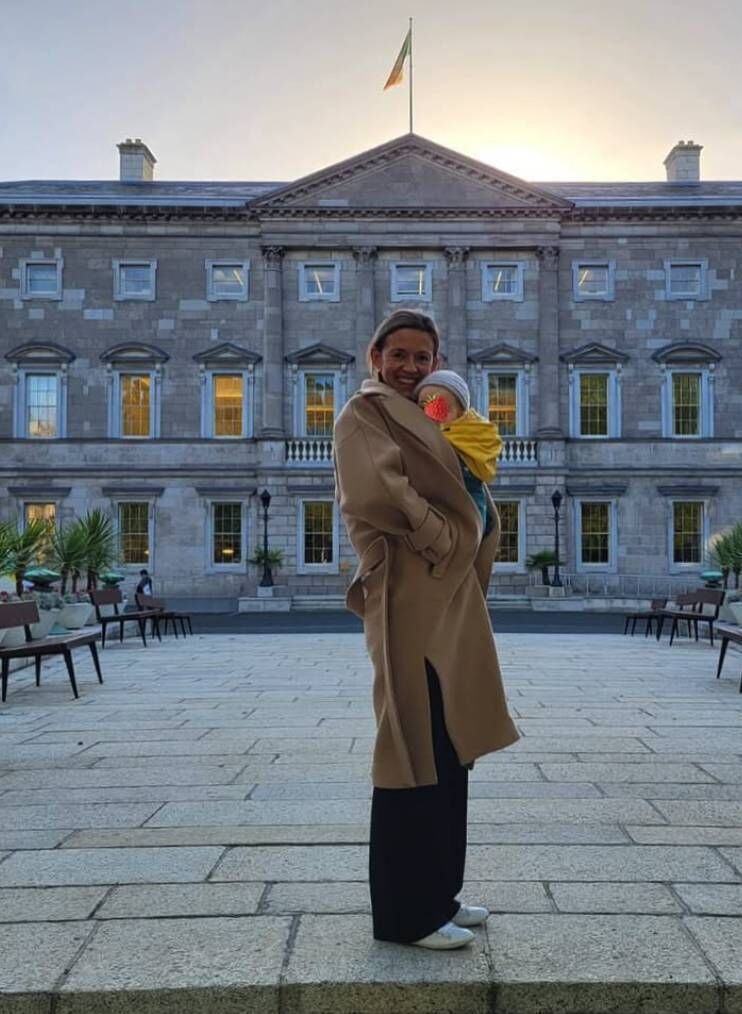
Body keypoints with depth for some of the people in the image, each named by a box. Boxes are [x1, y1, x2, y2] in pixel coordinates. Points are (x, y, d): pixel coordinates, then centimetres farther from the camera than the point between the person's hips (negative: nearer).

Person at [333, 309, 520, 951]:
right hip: (409, 597, -9)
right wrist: (443, 541, -11)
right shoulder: (364, 414, -4)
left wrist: (470, 547, 1)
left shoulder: (422, 422, 23)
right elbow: (378, 491, -20)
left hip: (448, 598, 9)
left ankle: (437, 893, 25)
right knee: (418, 749, -4)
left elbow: (465, 504, 22)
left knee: (448, 750, 13)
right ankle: (406, 912, 8)